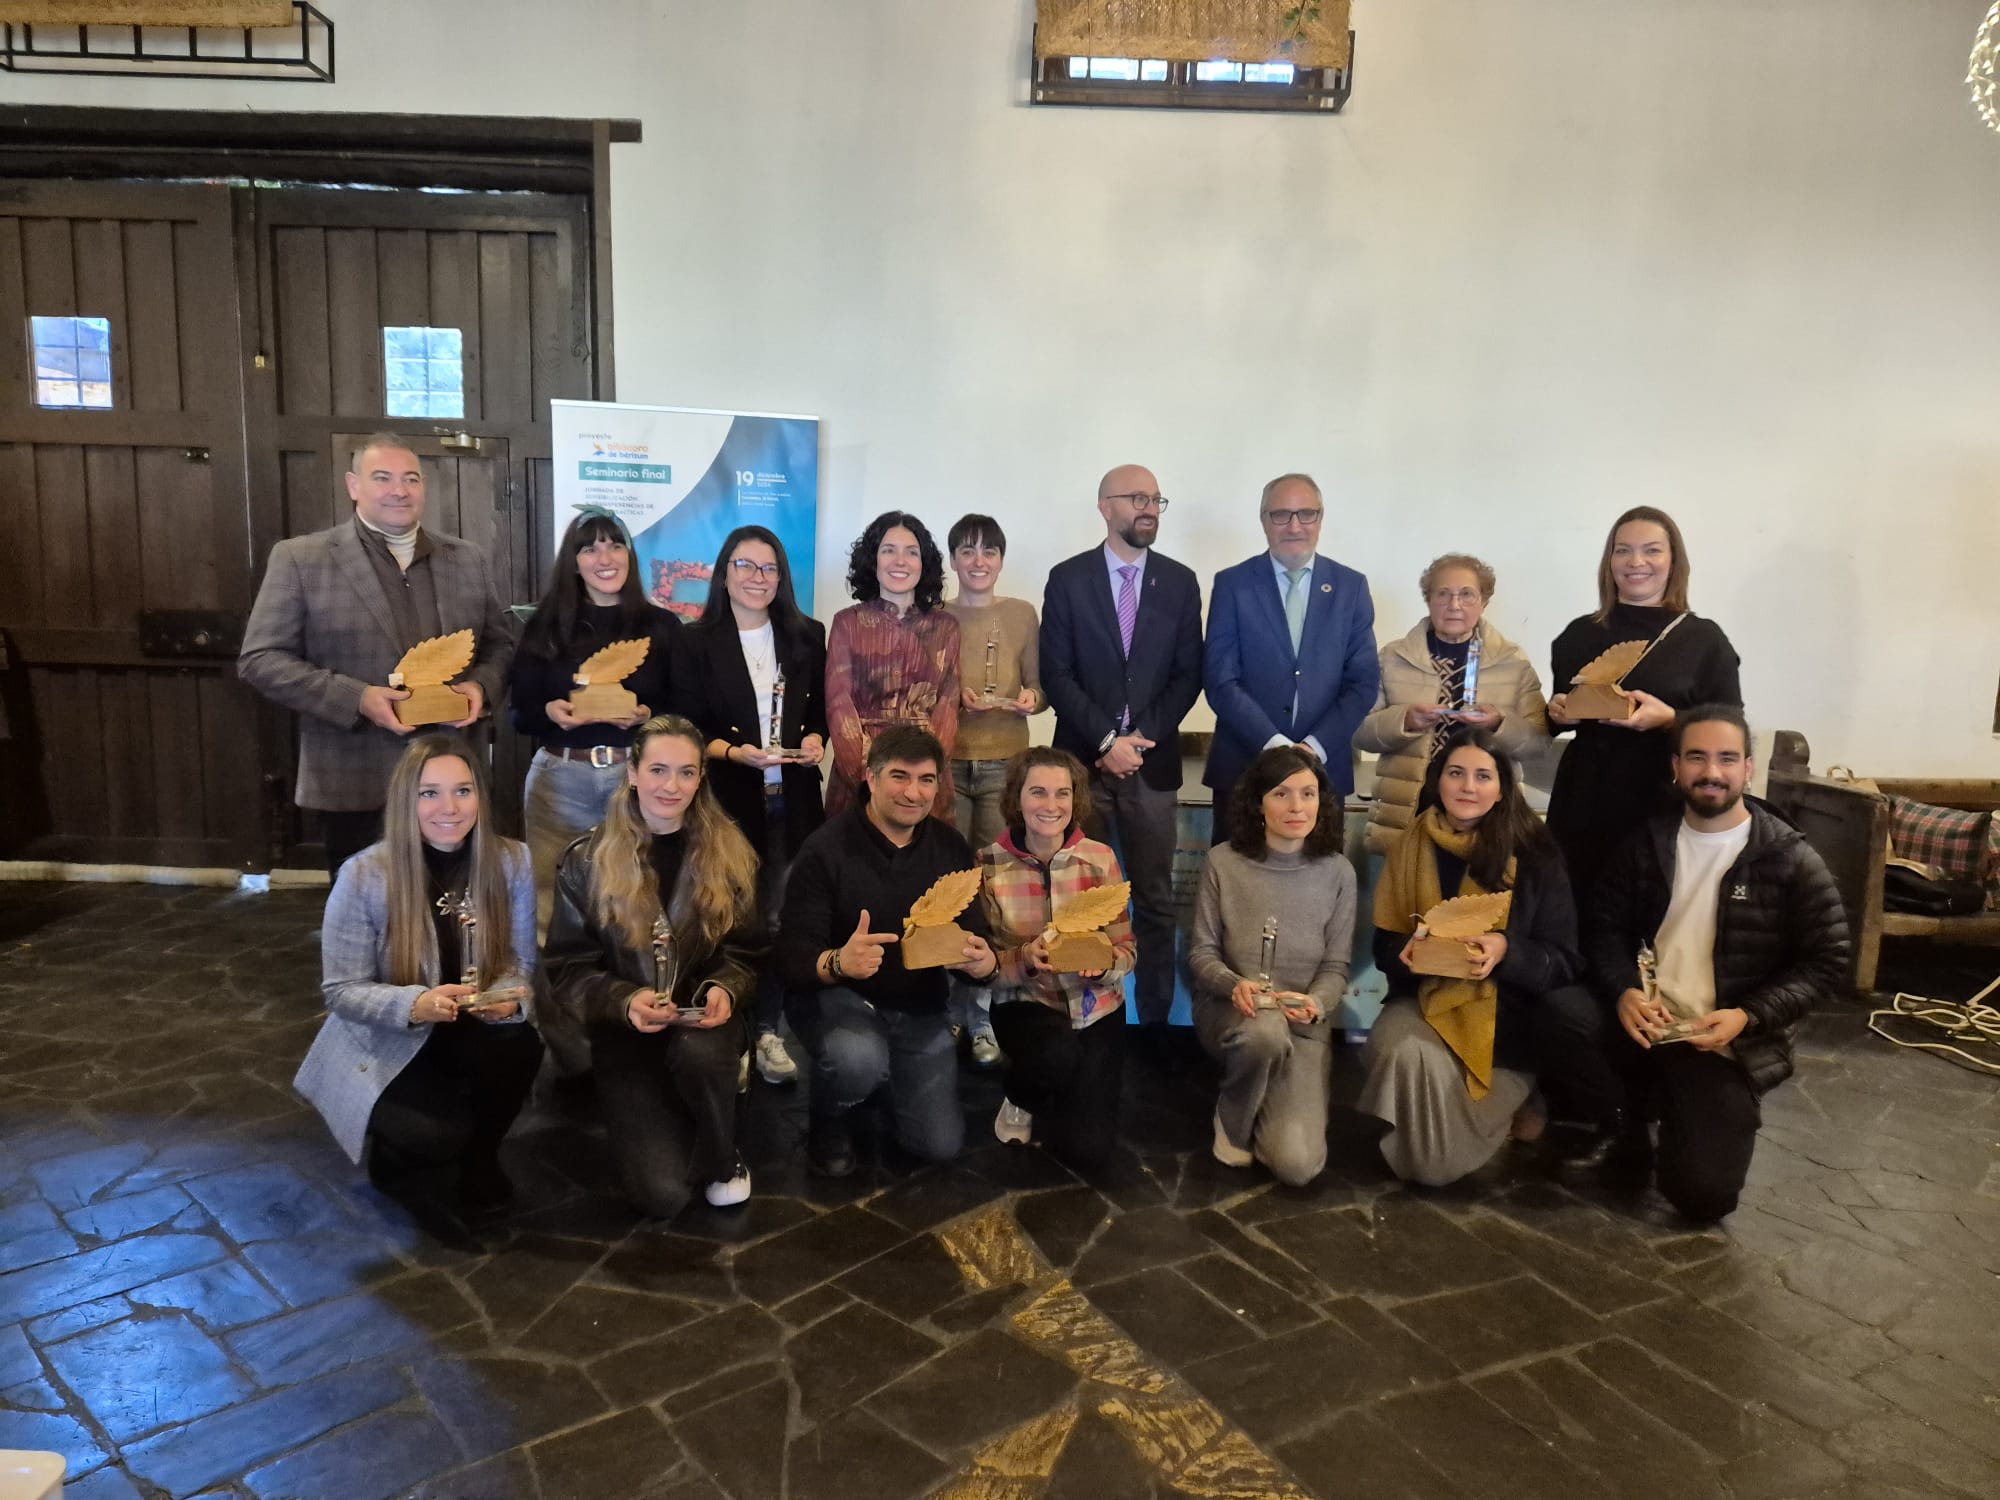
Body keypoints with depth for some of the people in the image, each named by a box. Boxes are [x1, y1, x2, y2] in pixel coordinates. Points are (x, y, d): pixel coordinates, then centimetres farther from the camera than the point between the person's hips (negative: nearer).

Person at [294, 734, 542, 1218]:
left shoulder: (511, 861, -11)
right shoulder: (363, 876, -18)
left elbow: (520, 962, -4)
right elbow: (341, 990, -13)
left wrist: (507, 998, -28)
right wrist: (417, 1004, -33)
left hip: (472, 1035, 3)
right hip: (385, 1046, -2)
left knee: (519, 1047, -31)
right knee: (435, 1137, -28)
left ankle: (480, 1155, 3)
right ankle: (394, 1148, 14)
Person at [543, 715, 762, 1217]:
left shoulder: (729, 852, -1)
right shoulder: (588, 860, -6)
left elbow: (745, 952, 2)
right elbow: (567, 967, -6)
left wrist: (725, 990, -21)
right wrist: (625, 1002, -25)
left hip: (704, 1022, 1)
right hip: (625, 1033, -1)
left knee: (697, 1051, -38)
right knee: (662, 1194, -16)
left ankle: (722, 1159, -5)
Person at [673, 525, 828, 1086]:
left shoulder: (807, 635, 9)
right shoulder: (697, 641, -1)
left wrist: (816, 740, -6)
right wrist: (734, 752, -18)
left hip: (792, 799, 2)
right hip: (726, 801, -2)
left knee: (780, 915, 4)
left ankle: (768, 1029, 18)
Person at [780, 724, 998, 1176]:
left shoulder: (951, 847, -3)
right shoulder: (826, 849, -19)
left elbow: (975, 935, -3)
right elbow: (792, 956, -22)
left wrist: (983, 961, -28)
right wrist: (838, 964, -45)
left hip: (919, 1004, 5)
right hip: (833, 995, -4)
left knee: (941, 1144, 1)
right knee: (859, 1059, -38)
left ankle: (884, 1069, 33)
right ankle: (825, 1122, 0)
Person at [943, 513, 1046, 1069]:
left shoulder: (1022, 614, 5)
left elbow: (1039, 685, 8)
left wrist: (1031, 699, -14)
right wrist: (950, 697, -12)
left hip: (1005, 765, 0)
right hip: (945, 763, 0)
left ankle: (987, 1014, 10)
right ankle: (947, 1007, 13)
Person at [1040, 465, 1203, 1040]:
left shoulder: (1180, 582, 7)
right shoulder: (1068, 578, 1)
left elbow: (1187, 676, 4)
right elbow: (1056, 674, -4)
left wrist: (1141, 737, -8)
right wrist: (1106, 740, -12)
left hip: (1152, 761, 2)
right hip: (1082, 757, -1)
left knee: (1155, 900, 5)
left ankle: (1155, 1019, 14)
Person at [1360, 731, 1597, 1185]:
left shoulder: (1534, 855, -4)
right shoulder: (1410, 847, 2)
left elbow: (1564, 961, -6)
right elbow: (1385, 947, 6)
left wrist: (1507, 951, -27)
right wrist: (1407, 951, -19)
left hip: (1509, 1010, 0)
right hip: (1429, 998, 0)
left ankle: (1513, 1093, 11)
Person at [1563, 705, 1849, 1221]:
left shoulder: (1791, 860, -5)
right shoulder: (1647, 843, 5)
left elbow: (1826, 962, -4)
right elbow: (1606, 925, 5)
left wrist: (1747, 1017, -18)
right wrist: (1624, 992, -16)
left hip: (1728, 1045, -3)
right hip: (1645, 1022, 3)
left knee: (1702, 1193, -18)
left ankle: (1690, 1117, 20)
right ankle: (1625, 1130, 4)